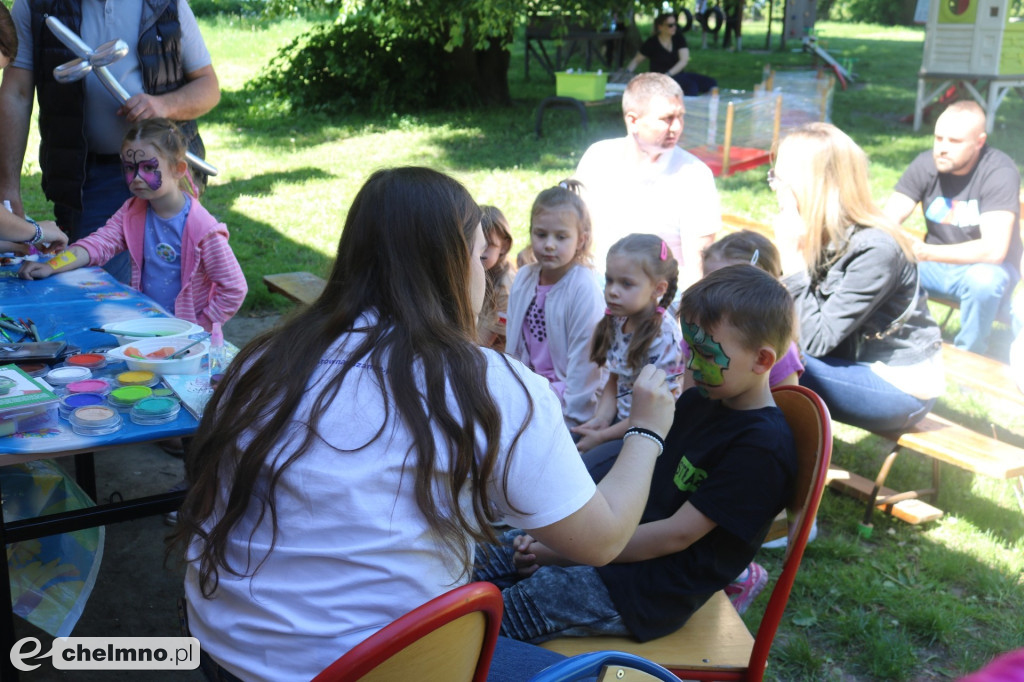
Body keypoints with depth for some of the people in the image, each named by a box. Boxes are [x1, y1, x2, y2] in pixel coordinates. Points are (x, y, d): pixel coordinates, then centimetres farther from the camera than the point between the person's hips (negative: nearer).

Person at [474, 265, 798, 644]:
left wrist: (568, 551, -18)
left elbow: (677, 535, -22)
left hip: (657, 589, -9)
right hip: (627, 535, 9)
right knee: (486, 558, 3)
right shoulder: (696, 402, 9)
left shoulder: (763, 446, -21)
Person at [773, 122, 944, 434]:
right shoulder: (817, 233, -3)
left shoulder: (875, 249, -25)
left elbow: (817, 340, -25)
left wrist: (790, 255, -25)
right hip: (854, 359, 8)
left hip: (900, 385, -8)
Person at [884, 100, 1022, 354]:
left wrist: (925, 253, -42)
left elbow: (993, 249, -31)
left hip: (984, 268, -3)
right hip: (936, 266, 4)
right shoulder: (927, 164, -9)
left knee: (983, 279, -37)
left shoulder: (999, 171, -21)